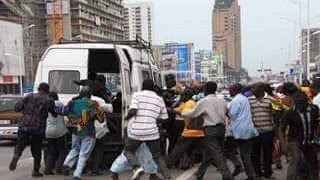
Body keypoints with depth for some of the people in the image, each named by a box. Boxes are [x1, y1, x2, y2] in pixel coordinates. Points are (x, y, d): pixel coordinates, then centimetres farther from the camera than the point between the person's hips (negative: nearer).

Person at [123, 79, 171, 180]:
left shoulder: (137, 95, 2)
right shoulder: (159, 99, 13)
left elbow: (133, 111, -12)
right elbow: (163, 118, 13)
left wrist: (127, 117, 8)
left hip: (136, 131, -3)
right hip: (152, 132, 3)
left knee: (128, 150, 17)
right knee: (157, 156, 16)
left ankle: (137, 167, -9)